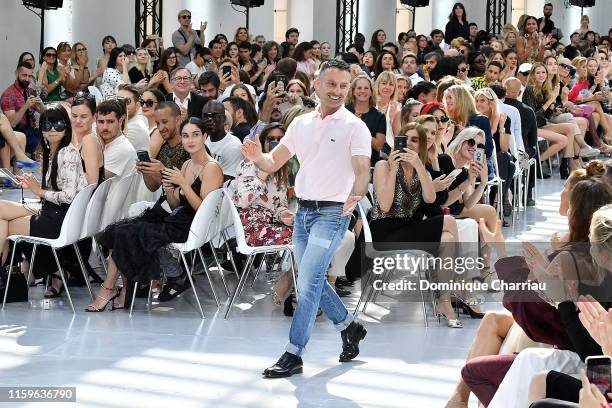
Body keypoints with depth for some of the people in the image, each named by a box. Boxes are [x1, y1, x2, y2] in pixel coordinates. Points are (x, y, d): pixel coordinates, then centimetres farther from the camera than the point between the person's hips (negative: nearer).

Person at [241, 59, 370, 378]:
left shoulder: (355, 127, -7)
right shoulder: (301, 123, 9)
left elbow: (362, 171, -18)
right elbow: (273, 163, 11)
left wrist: (355, 196, -39)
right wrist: (257, 157, -13)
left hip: (332, 211, -6)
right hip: (302, 209, 6)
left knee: (309, 280, -14)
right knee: (313, 280, 15)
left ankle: (293, 354, -13)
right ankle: (349, 327, 36)